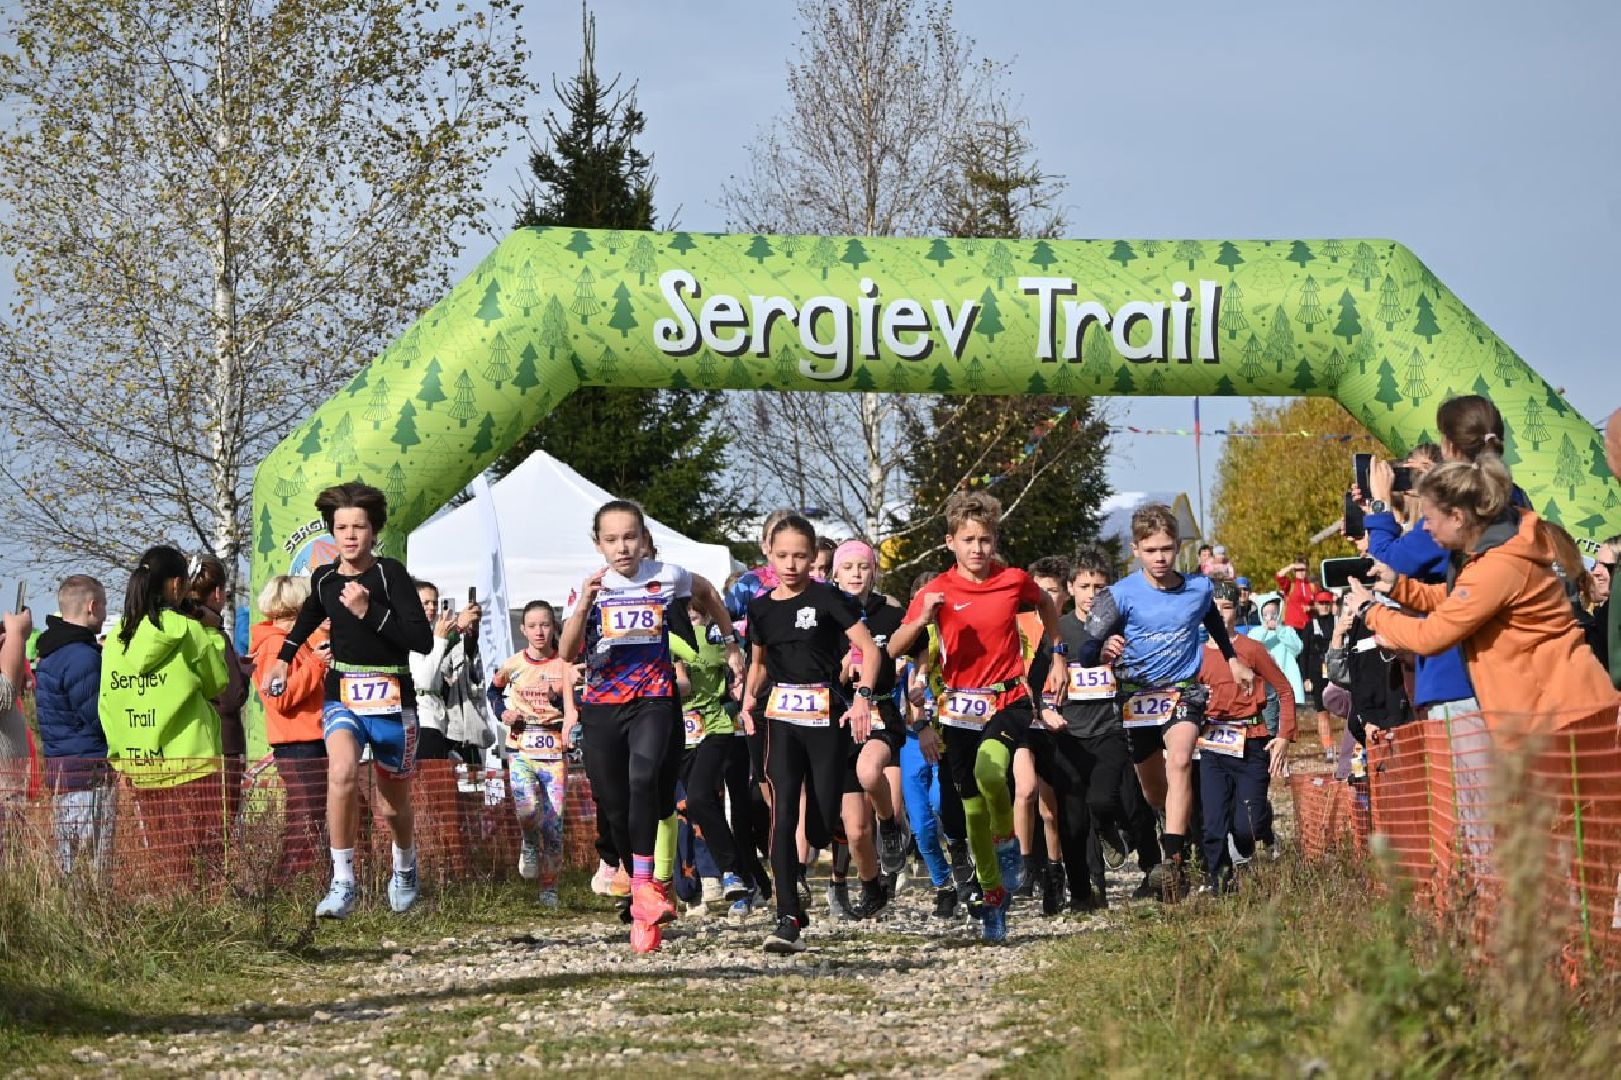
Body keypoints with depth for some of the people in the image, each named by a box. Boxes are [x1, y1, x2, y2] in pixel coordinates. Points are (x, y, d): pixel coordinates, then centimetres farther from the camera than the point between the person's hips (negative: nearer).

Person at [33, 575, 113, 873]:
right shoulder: (83, 657, -17)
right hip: (89, 770, -10)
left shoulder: (50, 655, 15)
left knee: (65, 865, 11)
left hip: (57, 769, 10)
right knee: (98, 864, -9)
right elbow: (102, 719, -16)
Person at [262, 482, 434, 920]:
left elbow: (423, 640, -20)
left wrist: (369, 612, -25)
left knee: (394, 803, 13)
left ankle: (405, 867, 48)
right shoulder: (324, 579, 4)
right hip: (342, 697, 2)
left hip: (392, 701, -2)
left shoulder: (391, 574, -11)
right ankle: (342, 883, -25)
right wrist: (283, 658, 24)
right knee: (343, 772, -30)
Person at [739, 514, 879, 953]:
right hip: (781, 717, 3)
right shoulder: (761, 608, 10)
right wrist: (750, 697, 9)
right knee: (784, 813, -11)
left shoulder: (826, 599, -4)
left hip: (827, 715, -3)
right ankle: (789, 918, -17)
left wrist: (862, 695, -17)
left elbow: (869, 648, -5)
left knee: (825, 815, 2)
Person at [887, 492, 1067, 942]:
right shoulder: (937, 591, -4)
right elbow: (893, 650, -9)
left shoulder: (1014, 580, -2)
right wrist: (921, 620, -26)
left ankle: (1008, 842, -3)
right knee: (974, 808, 6)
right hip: (961, 706, 2)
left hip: (1009, 701, -2)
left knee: (989, 771, -30)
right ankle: (993, 896, 21)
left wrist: (1057, 658, 18)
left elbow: (1046, 605, 21)